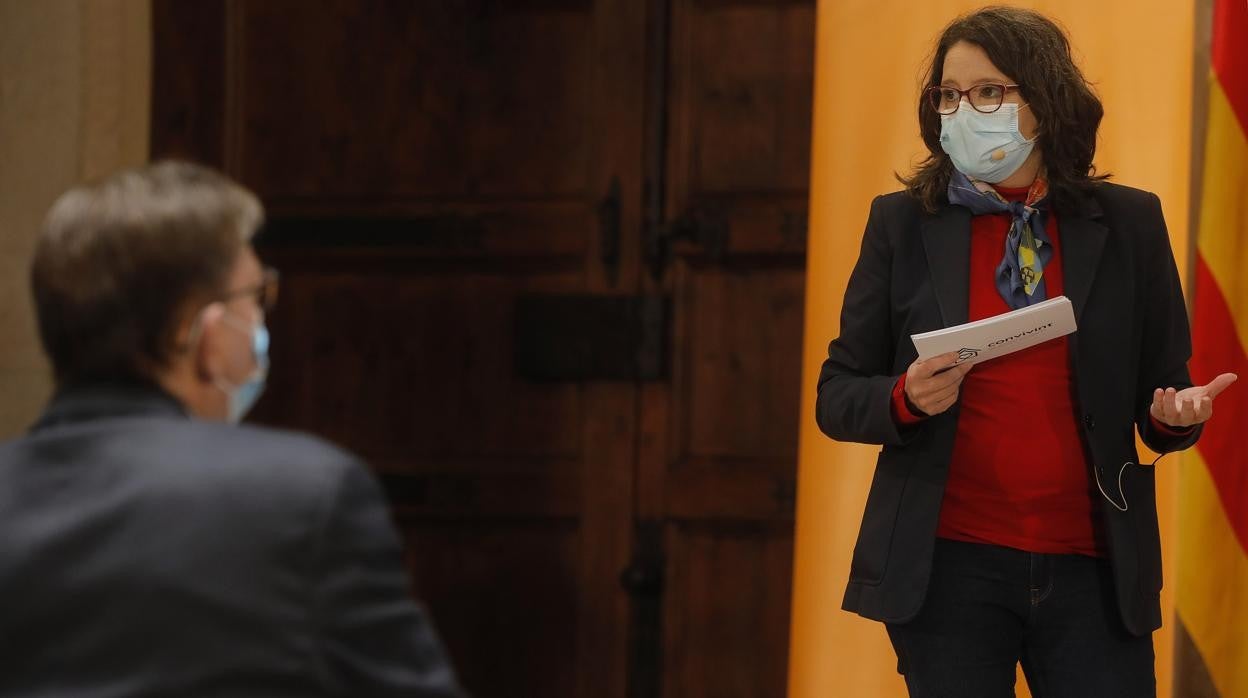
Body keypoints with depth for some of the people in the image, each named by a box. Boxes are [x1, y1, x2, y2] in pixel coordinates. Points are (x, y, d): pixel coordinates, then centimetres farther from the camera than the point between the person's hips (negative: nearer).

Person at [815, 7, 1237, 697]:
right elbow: (836, 397, 6)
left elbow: (1162, 389, 10)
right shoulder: (902, 224, 3)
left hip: (1093, 570, 1)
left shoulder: (1128, 224, 5)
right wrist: (906, 399, -14)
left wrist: (1178, 414, -13)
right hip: (948, 569, 0)